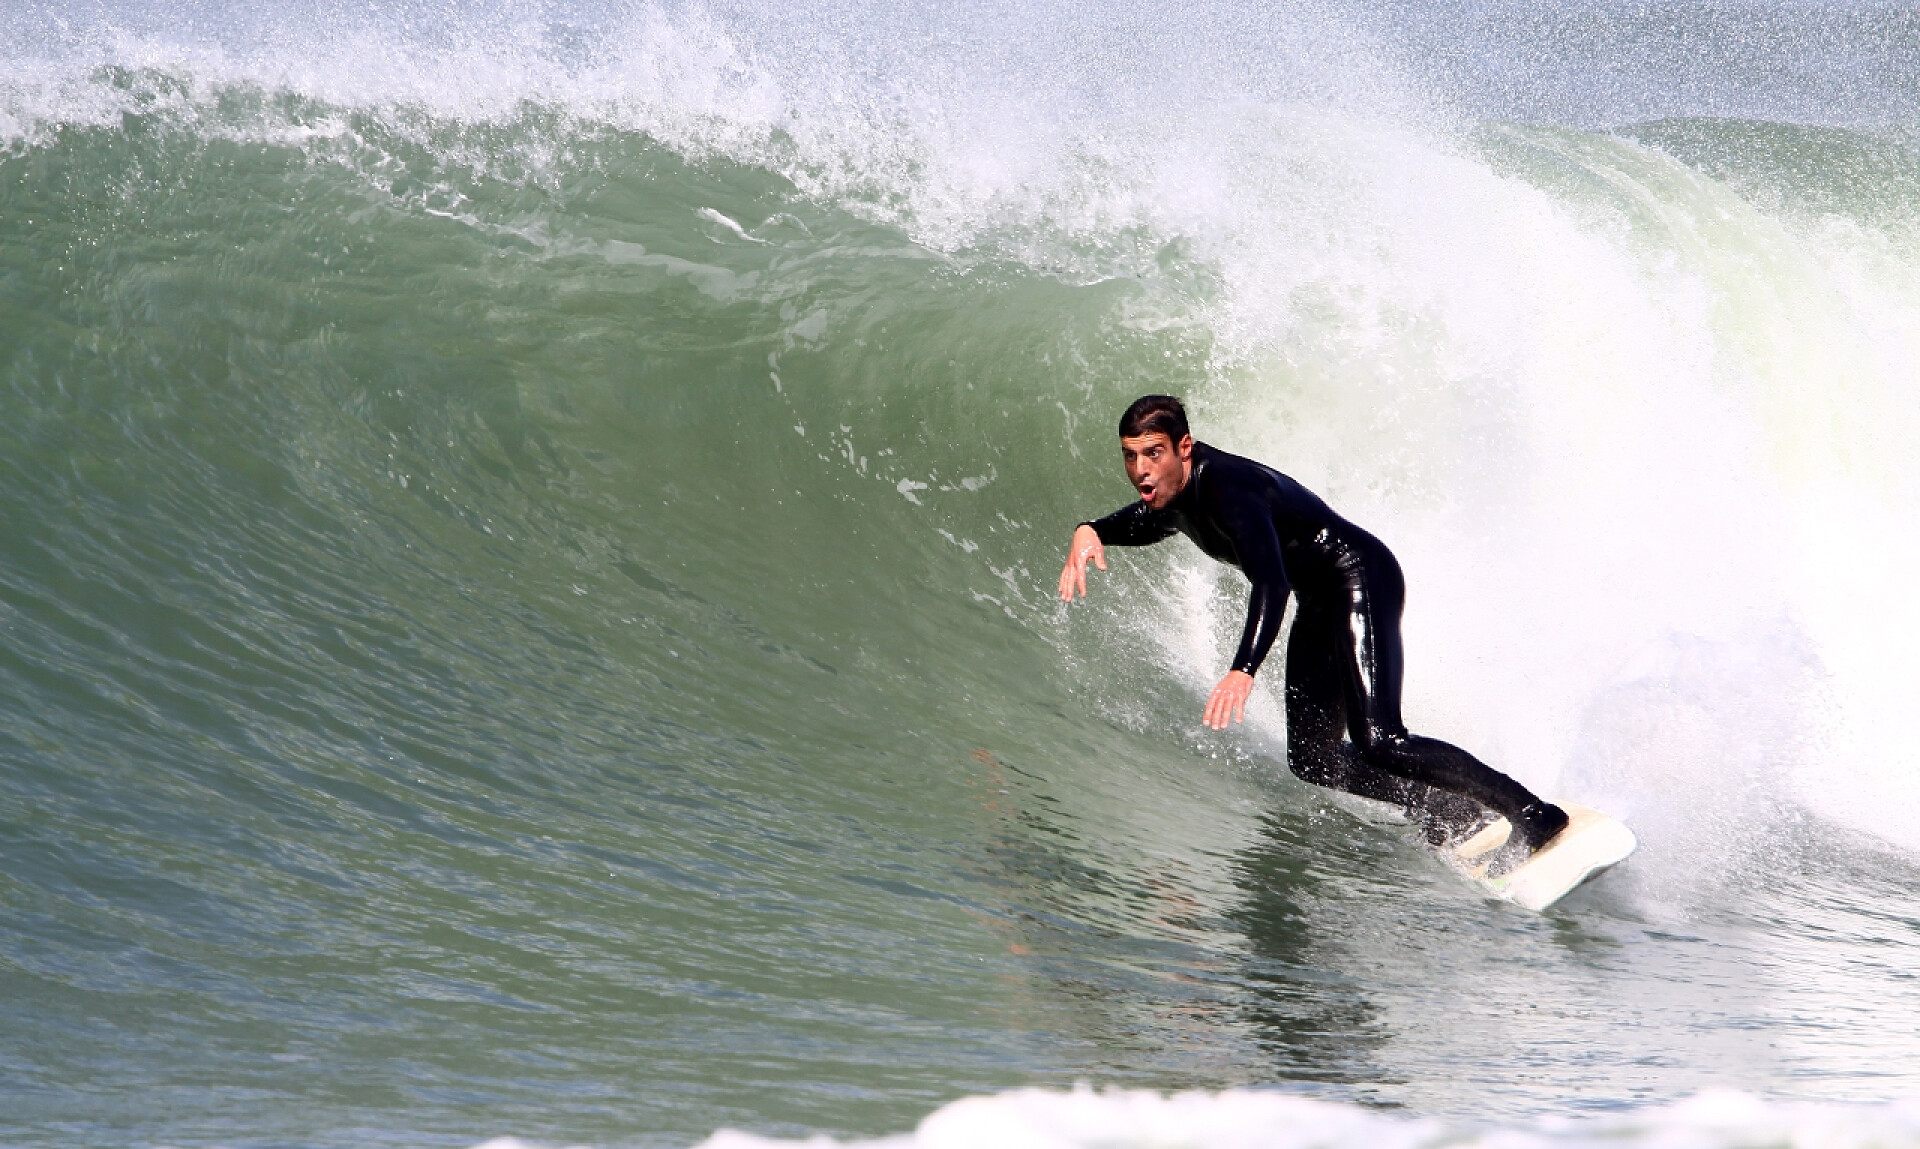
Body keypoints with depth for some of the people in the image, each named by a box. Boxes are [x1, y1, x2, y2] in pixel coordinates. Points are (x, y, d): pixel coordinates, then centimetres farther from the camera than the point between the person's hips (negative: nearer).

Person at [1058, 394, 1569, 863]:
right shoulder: (1171, 495, 2)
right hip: (1320, 606, 10)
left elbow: (1271, 583, -41)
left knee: (1378, 742, -24)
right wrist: (1090, 531, 4)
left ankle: (1532, 811, -18)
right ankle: (1454, 818, 6)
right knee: (1312, 759, 1)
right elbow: (1142, 522, 28)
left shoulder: (1225, 487, -27)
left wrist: (1243, 670, -55)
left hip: (1362, 578, -10)